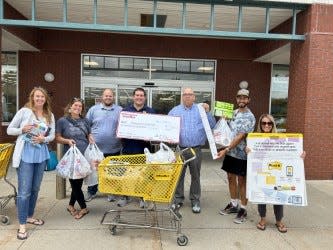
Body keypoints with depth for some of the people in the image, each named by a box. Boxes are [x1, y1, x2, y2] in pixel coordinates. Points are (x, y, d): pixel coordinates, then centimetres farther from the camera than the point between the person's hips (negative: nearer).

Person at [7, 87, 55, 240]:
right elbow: (9, 130, 0)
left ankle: (29, 216, 33)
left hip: (41, 154, 4)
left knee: (35, 189, 15)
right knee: (24, 191, -3)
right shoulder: (24, 111, -4)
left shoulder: (50, 115, 6)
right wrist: (22, 130, -18)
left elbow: (52, 135, 8)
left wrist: (44, 139, -12)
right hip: (25, 154, -4)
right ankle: (22, 225, 10)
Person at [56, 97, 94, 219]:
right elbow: (57, 138, 1)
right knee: (75, 182, 2)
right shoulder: (62, 121, 0)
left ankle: (71, 205, 31)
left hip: (85, 155, 4)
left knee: (79, 182, 11)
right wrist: (67, 141, -16)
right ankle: (83, 207, 19)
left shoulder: (85, 121, 12)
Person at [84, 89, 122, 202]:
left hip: (114, 149, 0)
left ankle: (111, 192, 27)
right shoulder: (93, 109, 4)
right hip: (96, 148, 0)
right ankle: (91, 192, 28)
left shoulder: (120, 110, 5)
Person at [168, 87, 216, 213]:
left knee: (195, 175, 9)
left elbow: (212, 125, -2)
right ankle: (178, 199, 25)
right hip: (179, 148, 1)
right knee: (178, 175, 9)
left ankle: (195, 200, 23)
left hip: (196, 149, -1)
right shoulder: (174, 111, 8)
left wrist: (207, 112, -14)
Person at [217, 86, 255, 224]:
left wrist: (225, 149, -25)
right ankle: (233, 204, 32)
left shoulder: (249, 117, -15)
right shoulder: (234, 112, 9)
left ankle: (243, 209, 19)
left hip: (241, 154, -7)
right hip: (230, 152, 7)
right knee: (231, 178, 15)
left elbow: (240, 137, -22)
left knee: (242, 182, 4)